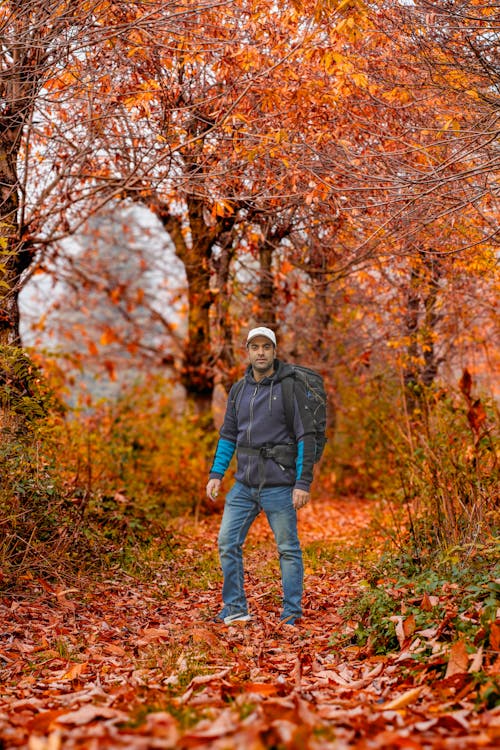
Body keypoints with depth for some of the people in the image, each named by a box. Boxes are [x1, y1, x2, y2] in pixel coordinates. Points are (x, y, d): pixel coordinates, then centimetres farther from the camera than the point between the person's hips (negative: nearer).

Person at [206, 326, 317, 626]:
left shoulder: (290, 387, -8)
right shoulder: (238, 390, 10)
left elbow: (307, 437, -10)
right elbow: (228, 435, 17)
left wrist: (303, 483, -15)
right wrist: (216, 473, 8)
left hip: (278, 485, -6)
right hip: (244, 485, 6)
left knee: (289, 549, 4)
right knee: (227, 543, 4)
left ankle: (292, 614, 14)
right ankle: (235, 609, 16)